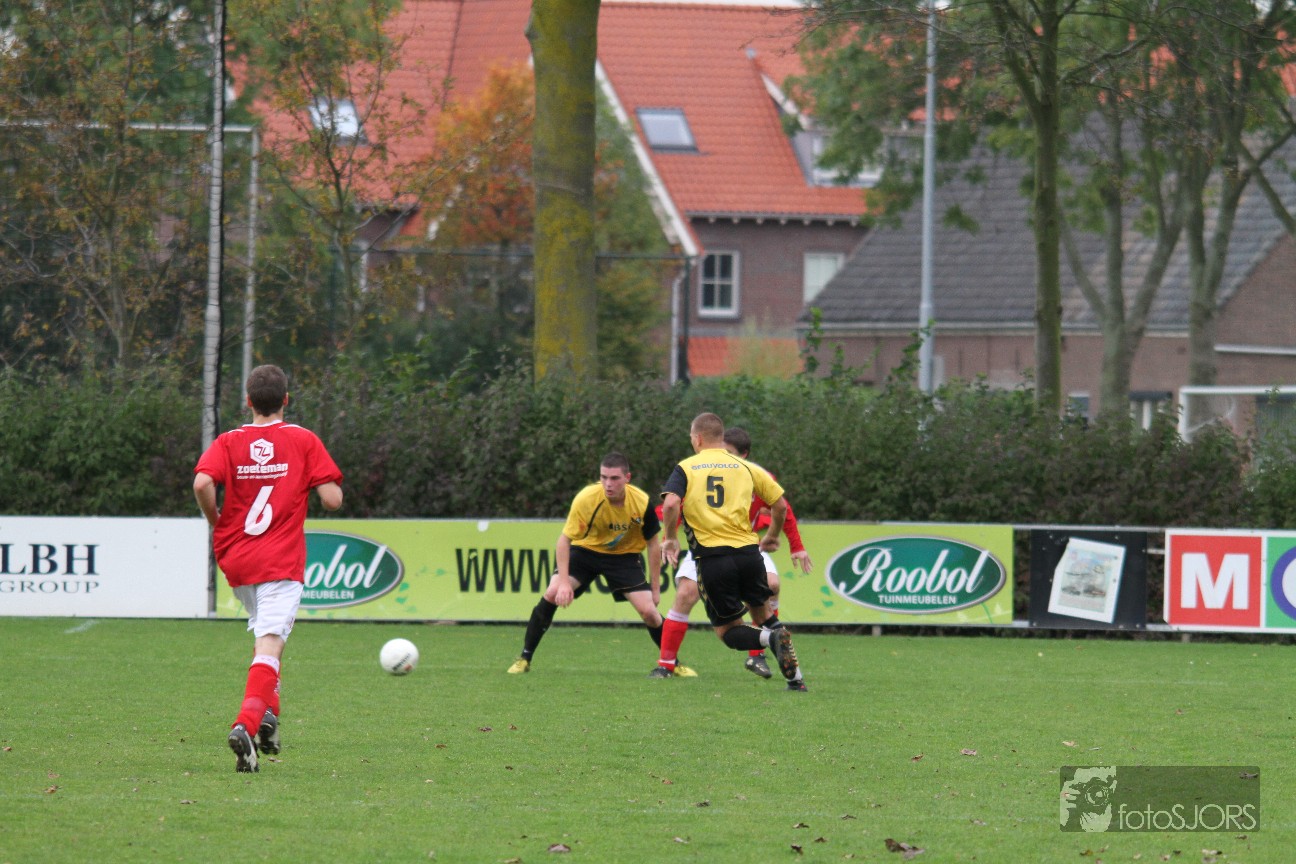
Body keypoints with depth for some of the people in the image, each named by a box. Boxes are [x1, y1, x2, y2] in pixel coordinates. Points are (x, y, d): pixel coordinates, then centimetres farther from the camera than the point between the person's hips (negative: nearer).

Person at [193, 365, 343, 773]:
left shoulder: (229, 442, 4)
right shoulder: (303, 441, 0)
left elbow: (203, 483, -14)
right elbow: (332, 498, -7)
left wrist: (216, 521, 3)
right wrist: (330, 485, 17)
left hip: (235, 558, 4)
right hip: (281, 562, -4)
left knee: (264, 633, 27)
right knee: (269, 647, -11)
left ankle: (268, 712, 17)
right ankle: (247, 722, -31)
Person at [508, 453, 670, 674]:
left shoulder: (642, 502, -22)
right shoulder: (586, 499, -28)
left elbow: (653, 543, -7)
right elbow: (565, 539, -20)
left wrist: (655, 587, -5)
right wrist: (563, 582, -29)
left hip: (625, 556, 1)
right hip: (586, 550, -1)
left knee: (649, 611, -12)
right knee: (552, 594, -21)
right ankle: (524, 659, -8)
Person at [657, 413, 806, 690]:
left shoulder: (685, 469, 4)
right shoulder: (746, 467, 11)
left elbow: (670, 503, -13)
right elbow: (780, 504, 12)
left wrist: (670, 539, 2)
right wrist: (772, 536, 30)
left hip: (711, 558, -2)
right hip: (748, 551, 2)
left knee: (728, 631, 9)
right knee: (762, 613, 21)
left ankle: (770, 638, -23)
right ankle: (795, 677, 3)